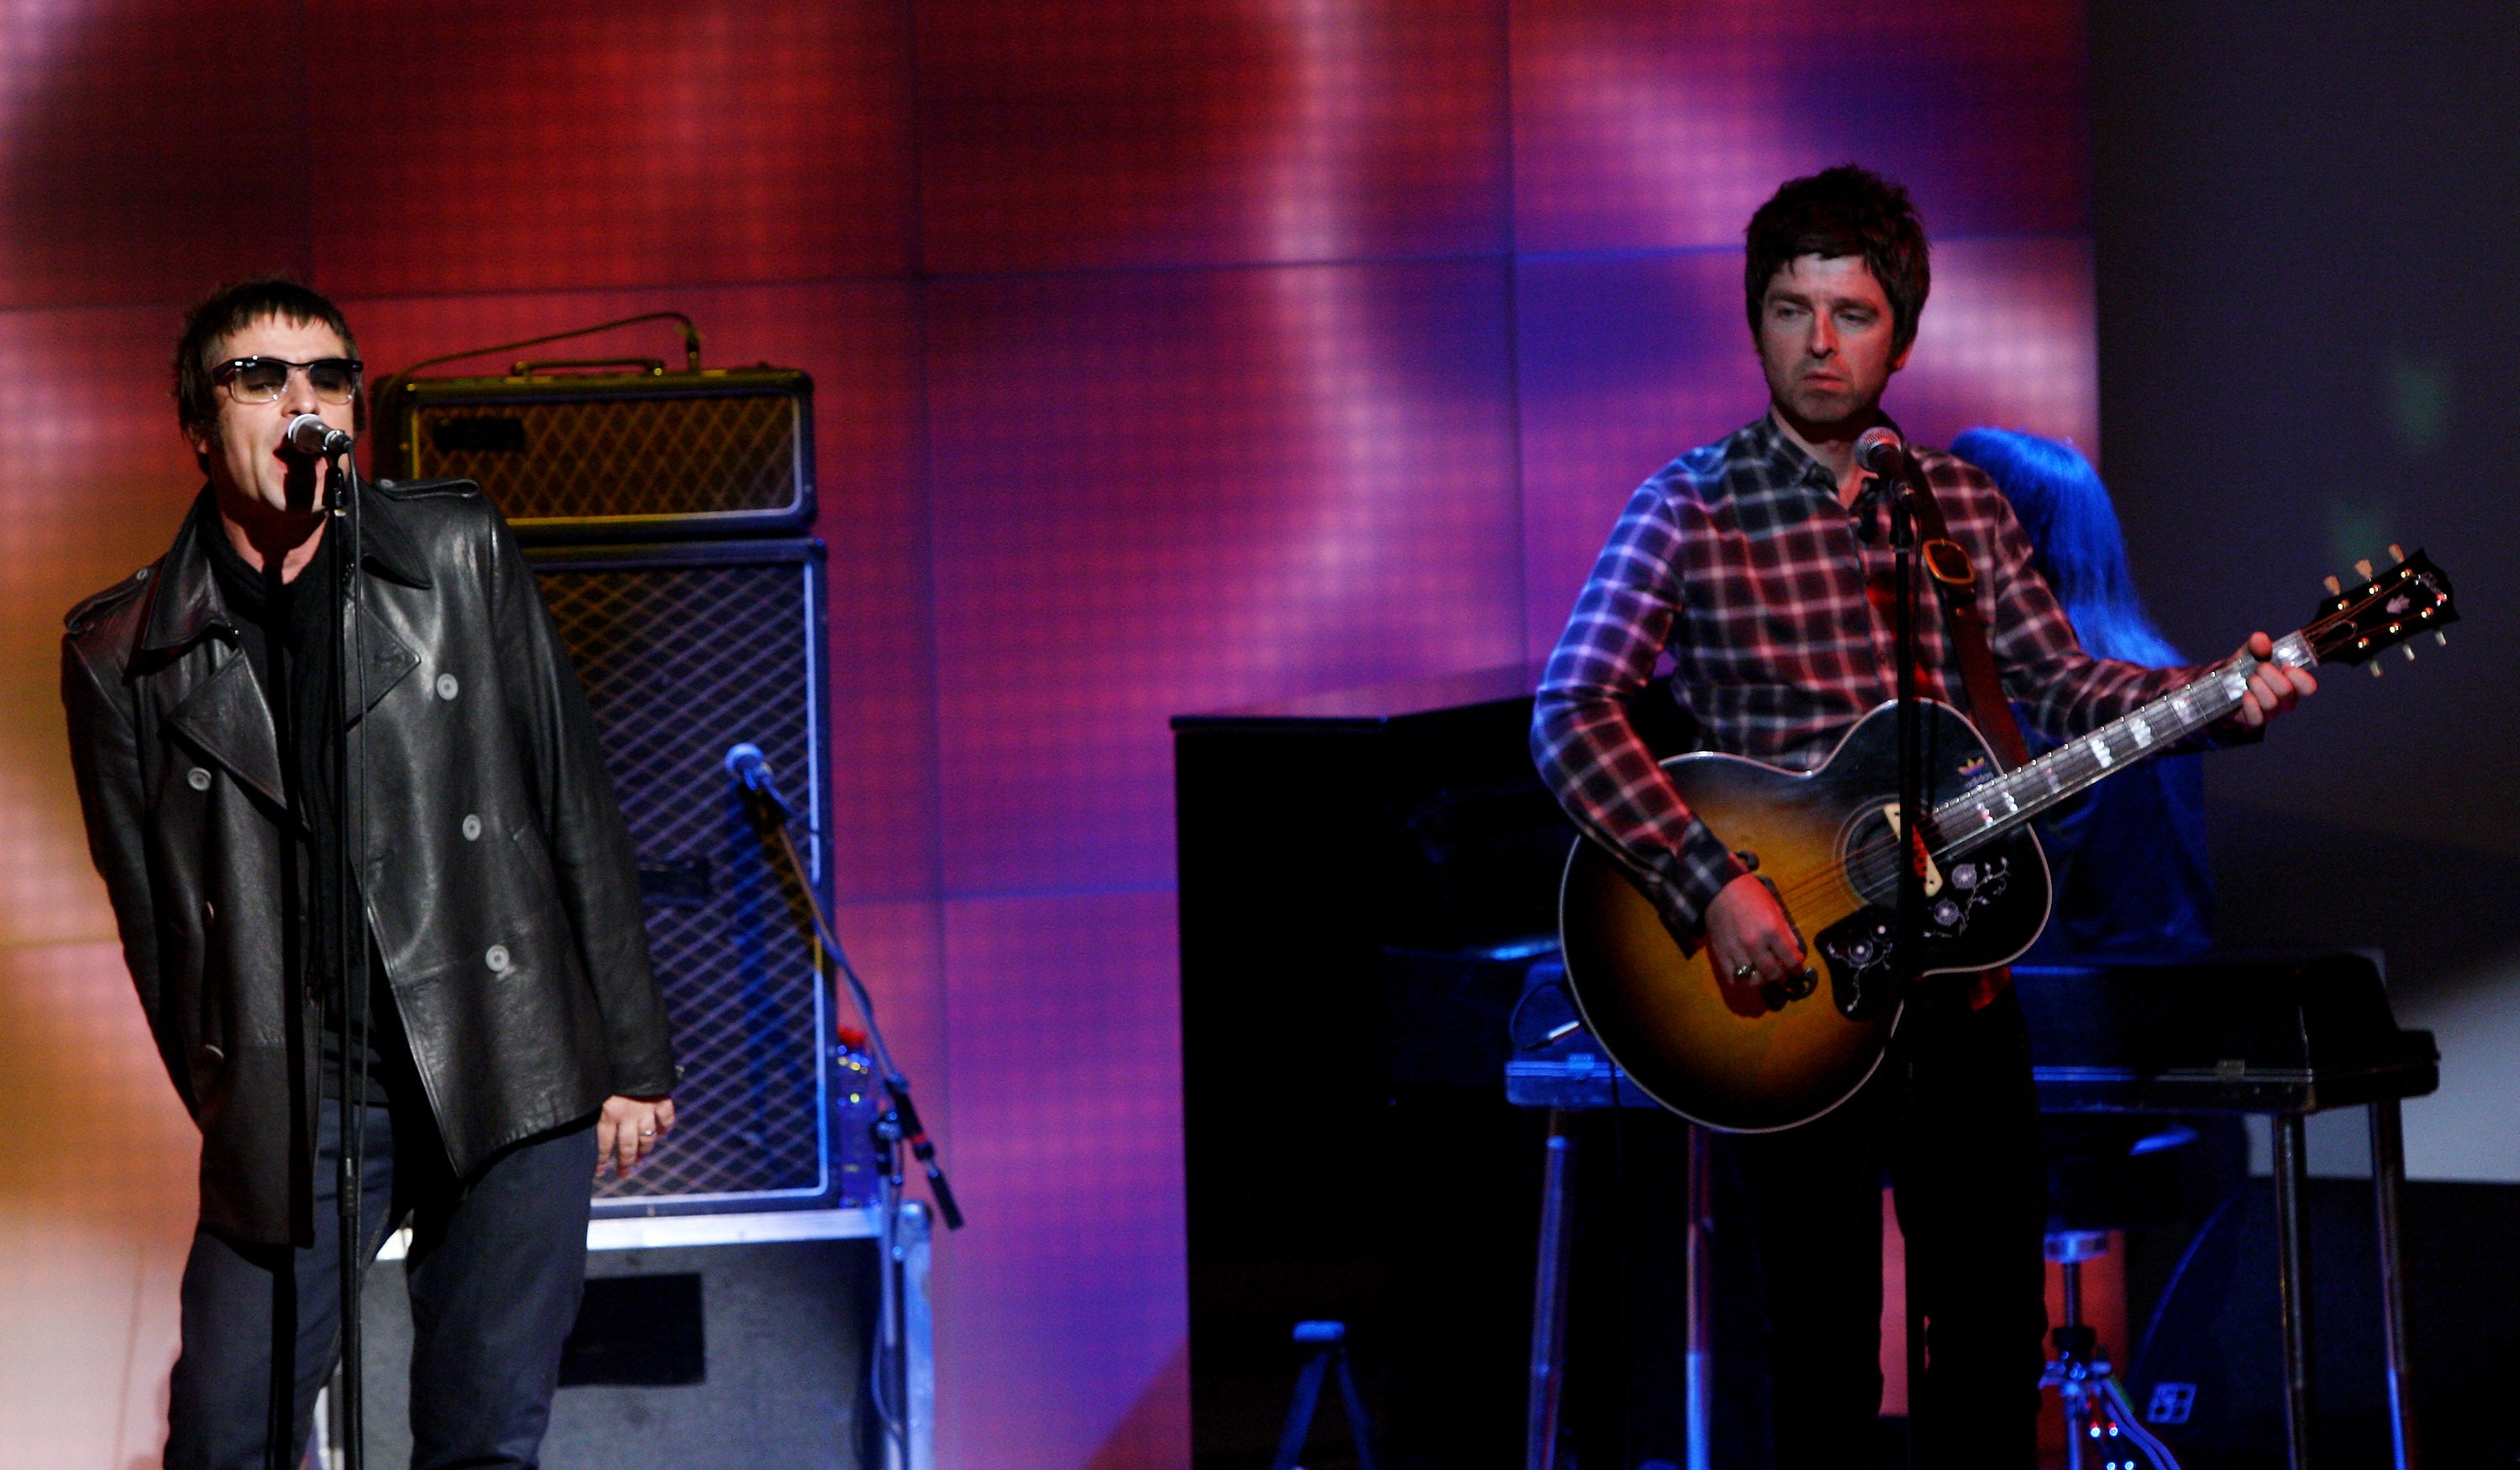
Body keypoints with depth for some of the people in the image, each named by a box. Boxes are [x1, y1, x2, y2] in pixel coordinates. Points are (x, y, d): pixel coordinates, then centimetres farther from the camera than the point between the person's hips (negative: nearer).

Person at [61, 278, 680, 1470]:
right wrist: (230, 1113, 6)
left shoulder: (458, 555, 5)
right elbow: (154, 921, 8)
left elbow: (575, 801, 7)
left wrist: (631, 1057, 5)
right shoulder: (120, 657, 3)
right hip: (291, 1114, 0)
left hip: (510, 1073, 0)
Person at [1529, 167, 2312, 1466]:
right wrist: (1712, 885, -27)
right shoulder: (1691, 512, -8)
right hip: (1789, 978, -5)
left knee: (1998, 1321, 12)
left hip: (1955, 961, 5)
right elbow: (1572, 717, -17)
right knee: (1827, 1348, 1)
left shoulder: (1963, 505, 8)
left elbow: (2056, 683, 10)